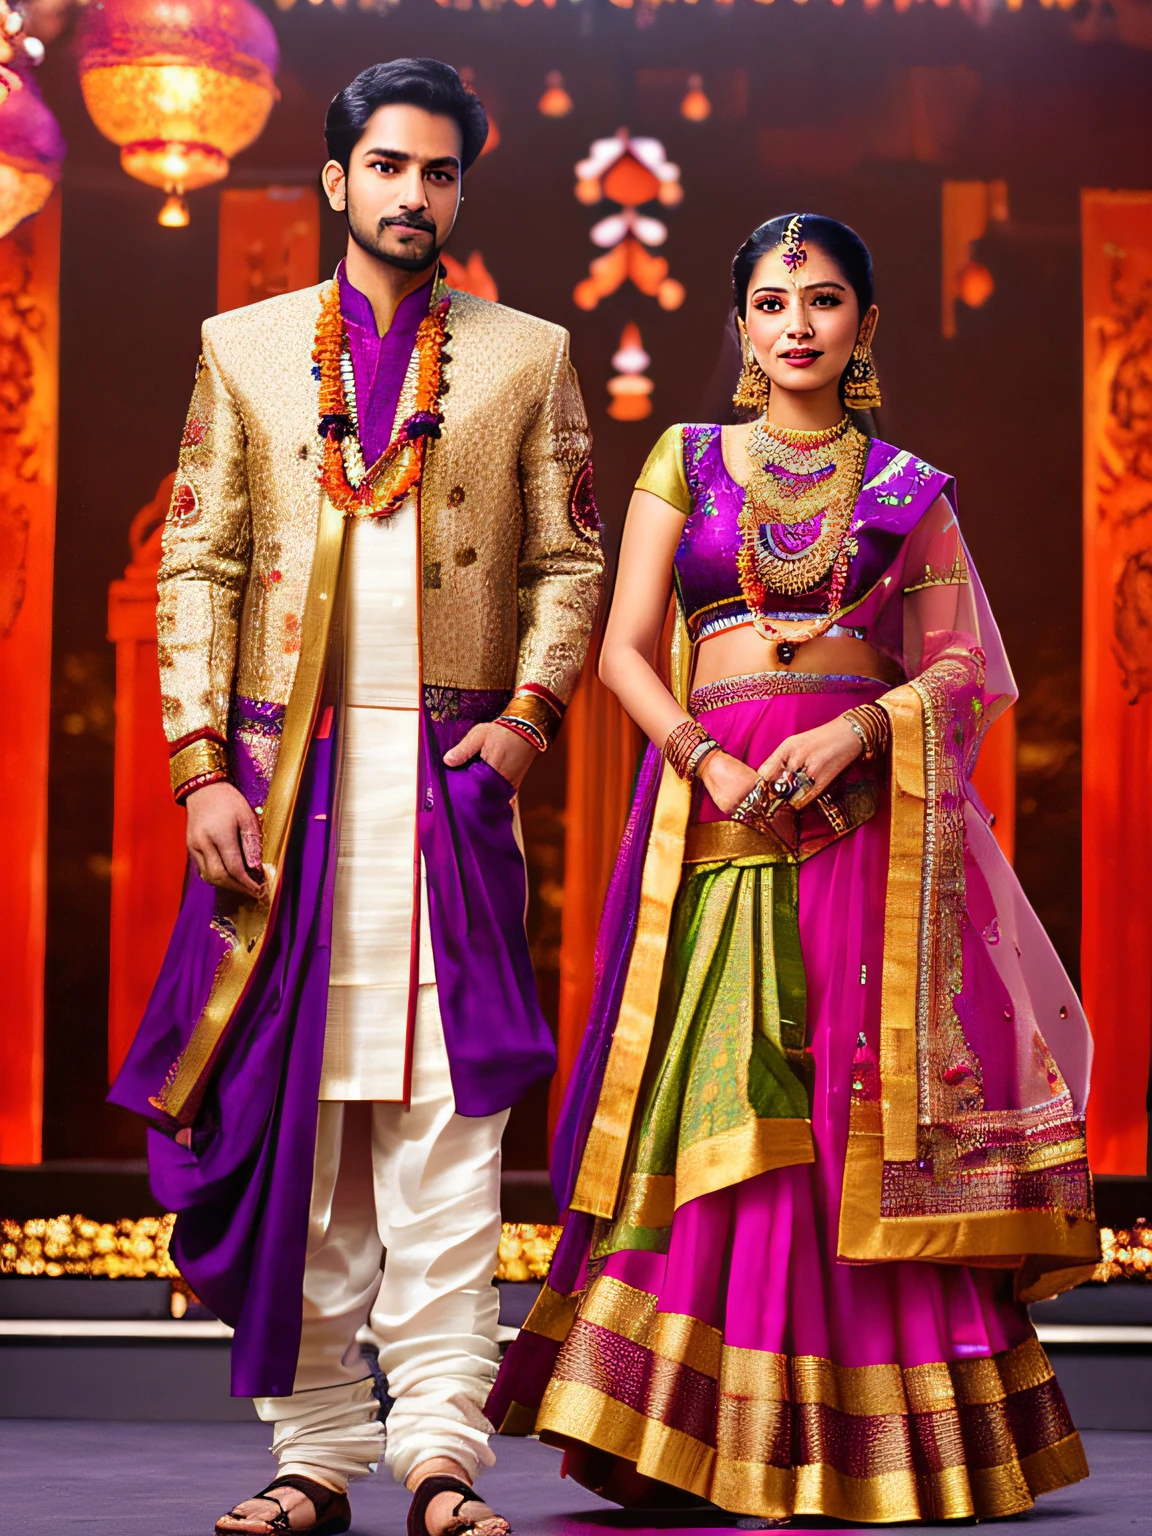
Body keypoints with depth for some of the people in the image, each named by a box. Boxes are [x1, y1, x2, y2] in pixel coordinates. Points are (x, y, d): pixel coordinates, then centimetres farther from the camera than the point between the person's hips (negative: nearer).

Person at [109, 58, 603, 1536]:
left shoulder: (529, 356, 11)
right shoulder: (243, 347, 12)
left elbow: (569, 558, 11)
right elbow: (197, 566, 7)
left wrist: (529, 710, -5)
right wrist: (203, 768, -2)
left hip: (453, 771, -1)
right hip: (285, 777, 1)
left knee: (446, 1120, -5)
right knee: (296, 1113, 1)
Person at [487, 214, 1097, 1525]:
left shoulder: (909, 489, 11)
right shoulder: (687, 461, 12)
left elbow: (961, 663, 6)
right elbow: (624, 648, 5)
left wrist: (859, 729, -13)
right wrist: (715, 762, -10)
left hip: (862, 814, -1)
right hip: (712, 809, 1)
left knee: (859, 1109, -4)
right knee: (714, 1113, -4)